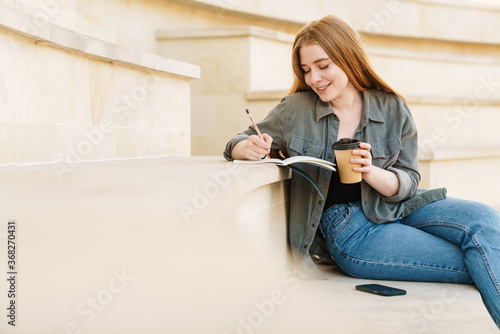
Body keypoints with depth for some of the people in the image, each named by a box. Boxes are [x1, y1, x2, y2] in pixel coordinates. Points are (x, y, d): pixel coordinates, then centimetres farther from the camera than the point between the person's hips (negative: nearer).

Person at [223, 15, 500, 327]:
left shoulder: (393, 109, 1)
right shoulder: (295, 110, -1)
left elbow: (408, 184, 1)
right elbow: (237, 143, 6)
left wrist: (371, 172, -22)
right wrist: (249, 148, -20)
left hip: (397, 206, 3)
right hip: (346, 227, -3)